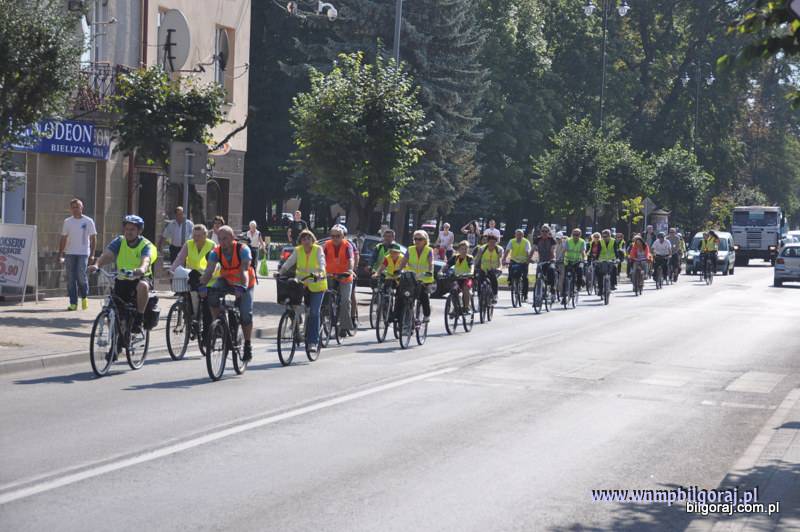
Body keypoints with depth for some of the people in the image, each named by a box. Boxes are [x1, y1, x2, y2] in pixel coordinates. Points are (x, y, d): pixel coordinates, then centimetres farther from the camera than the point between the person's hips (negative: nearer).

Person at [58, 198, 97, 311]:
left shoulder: (88, 221, 2)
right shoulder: (67, 222, 9)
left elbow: (93, 238, 4)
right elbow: (63, 239, 13)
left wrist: (92, 254, -4)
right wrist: (60, 255, 6)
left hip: (83, 253, -3)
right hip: (69, 254, 3)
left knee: (81, 276, -14)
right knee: (71, 279, 0)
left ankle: (84, 297, 11)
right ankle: (73, 303, 6)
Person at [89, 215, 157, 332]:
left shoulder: (146, 245, -9)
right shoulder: (119, 242, 0)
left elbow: (146, 260, -31)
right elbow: (107, 255, -18)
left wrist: (142, 269, -55)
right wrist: (97, 264, -40)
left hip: (141, 278, -3)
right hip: (122, 281, 3)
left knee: (143, 286, -39)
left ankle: (138, 320, -25)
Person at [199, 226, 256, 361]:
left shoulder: (242, 250, -27)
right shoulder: (216, 252, -18)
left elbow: (244, 270, -39)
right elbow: (209, 270, -29)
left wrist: (243, 287, -56)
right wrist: (202, 284, -49)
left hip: (243, 284, -3)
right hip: (226, 281, 3)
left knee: (246, 314, -17)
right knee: (212, 293, -29)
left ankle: (247, 345, 1)